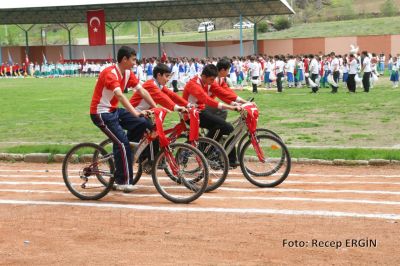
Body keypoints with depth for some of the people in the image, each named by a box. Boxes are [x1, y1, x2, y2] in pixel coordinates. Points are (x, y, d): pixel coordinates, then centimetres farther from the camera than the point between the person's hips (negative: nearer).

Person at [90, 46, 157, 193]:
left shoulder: (128, 73, 4)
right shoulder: (110, 73, -23)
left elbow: (142, 91, 2)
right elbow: (120, 95, -38)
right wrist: (135, 113, -48)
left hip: (114, 110, 8)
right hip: (101, 113, -8)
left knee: (143, 123, -8)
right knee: (122, 142, -18)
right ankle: (123, 182, -8)